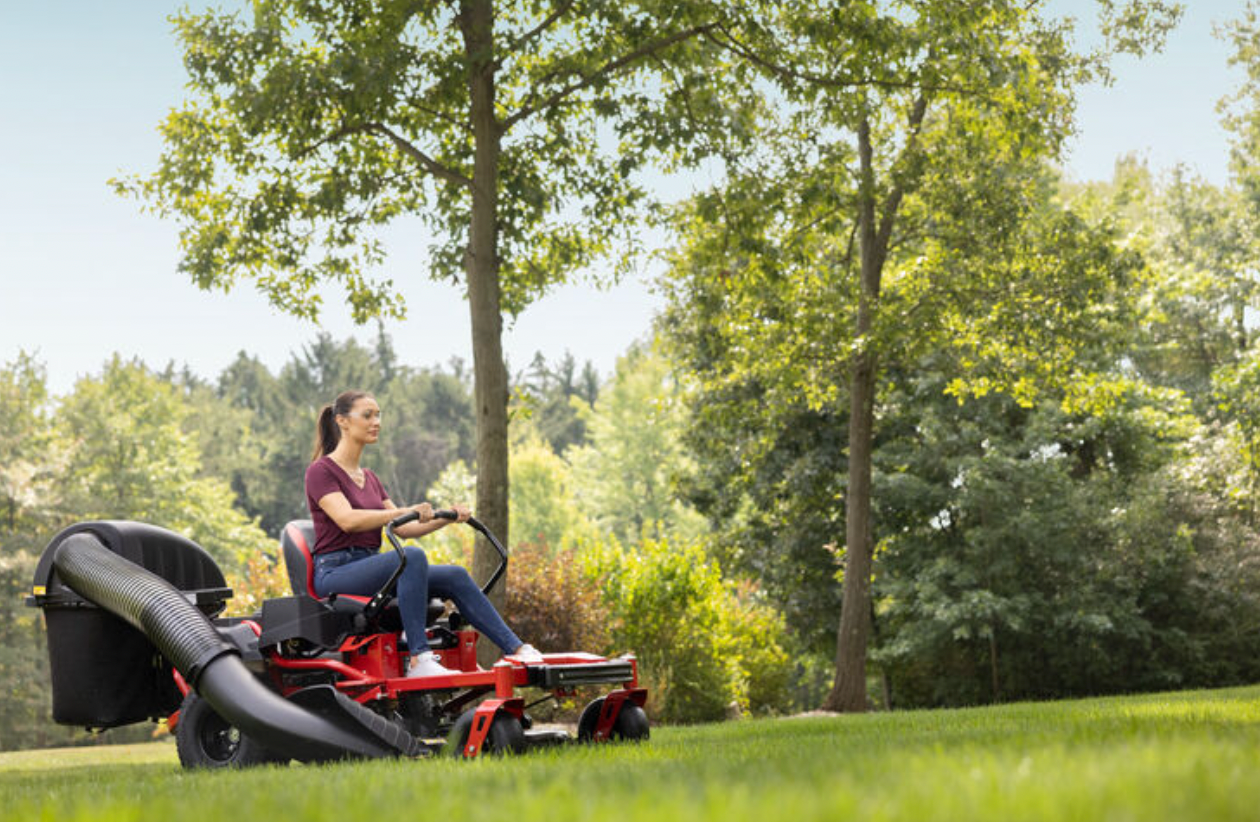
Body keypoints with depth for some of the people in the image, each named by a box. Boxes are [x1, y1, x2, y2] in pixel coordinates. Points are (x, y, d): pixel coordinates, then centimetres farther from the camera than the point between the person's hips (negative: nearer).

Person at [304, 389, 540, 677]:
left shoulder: (369, 478, 20)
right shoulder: (320, 471, -5)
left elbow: (402, 528, 15)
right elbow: (347, 519, -22)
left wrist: (445, 519, -2)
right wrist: (406, 511, -30)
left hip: (370, 568, 8)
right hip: (335, 572, -7)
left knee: (454, 577, -11)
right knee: (412, 556, -33)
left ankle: (518, 649, -13)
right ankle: (419, 659, -37)